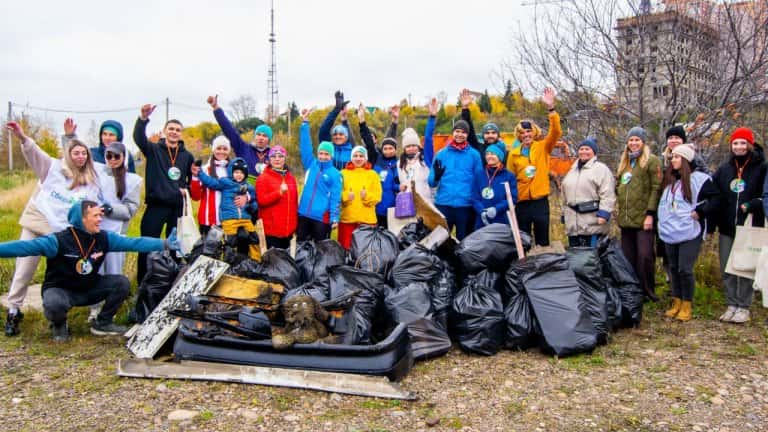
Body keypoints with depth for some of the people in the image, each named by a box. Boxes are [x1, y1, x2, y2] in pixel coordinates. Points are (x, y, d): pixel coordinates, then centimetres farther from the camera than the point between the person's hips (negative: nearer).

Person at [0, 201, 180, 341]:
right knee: (54, 305, -37)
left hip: (89, 289, 5)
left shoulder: (104, 238, -10)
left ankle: (102, 323, 7)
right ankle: (59, 326, 3)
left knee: (122, 282, -14)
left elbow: (133, 243, -15)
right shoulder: (59, 240, -23)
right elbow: (26, 246, -30)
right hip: (60, 290, -4)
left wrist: (165, 244, -23)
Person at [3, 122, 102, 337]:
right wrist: (23, 138, -35)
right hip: (36, 223, -2)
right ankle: (13, 311, 13)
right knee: (24, 268, 1)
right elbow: (35, 153, -15)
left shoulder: (91, 182, 6)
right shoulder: (53, 167, 0)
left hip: (62, 231, 2)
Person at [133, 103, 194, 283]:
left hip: (178, 207, 3)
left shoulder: (187, 156, 10)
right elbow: (139, 138, -18)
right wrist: (143, 118, -35)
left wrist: (187, 190, 2)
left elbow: (193, 178, 22)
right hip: (156, 205, -2)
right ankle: (143, 282, 8)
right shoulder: (154, 150, 2)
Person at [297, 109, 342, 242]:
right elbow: (305, 146, 3)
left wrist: (334, 218, -12)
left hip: (322, 217, -3)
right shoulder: (311, 164, 8)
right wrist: (305, 122, -2)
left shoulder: (335, 174, -1)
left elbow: (335, 198, -4)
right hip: (304, 214, 4)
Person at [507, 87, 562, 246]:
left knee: (543, 241, 5)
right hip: (522, 202, 1)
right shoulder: (514, 153, 6)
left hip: (540, 201, -1)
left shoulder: (543, 147, 3)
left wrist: (551, 108, -24)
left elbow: (556, 132, -13)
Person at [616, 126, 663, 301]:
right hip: (626, 219, 7)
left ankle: (647, 290, 3)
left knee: (645, 256, -9)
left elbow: (656, 188, -10)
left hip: (643, 219, -7)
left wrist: (650, 214, -16)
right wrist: (620, 210, 15)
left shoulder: (651, 160, -3)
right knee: (627, 257, 10)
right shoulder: (625, 161, 18)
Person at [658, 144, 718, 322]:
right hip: (670, 233, 7)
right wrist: (662, 223, 17)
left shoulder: (698, 179, -6)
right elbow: (663, 204, 28)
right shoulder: (668, 180, 15)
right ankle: (676, 302, 23)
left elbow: (715, 197, -9)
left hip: (689, 233, -7)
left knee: (685, 269, -7)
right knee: (673, 268, 12)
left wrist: (700, 212, -15)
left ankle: (687, 305, 8)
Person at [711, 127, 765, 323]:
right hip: (727, 228, 4)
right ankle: (731, 305, 18)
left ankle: (743, 307, 11)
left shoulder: (761, 168, -3)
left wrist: (753, 205, -20)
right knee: (726, 269, 8)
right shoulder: (724, 169, 10)